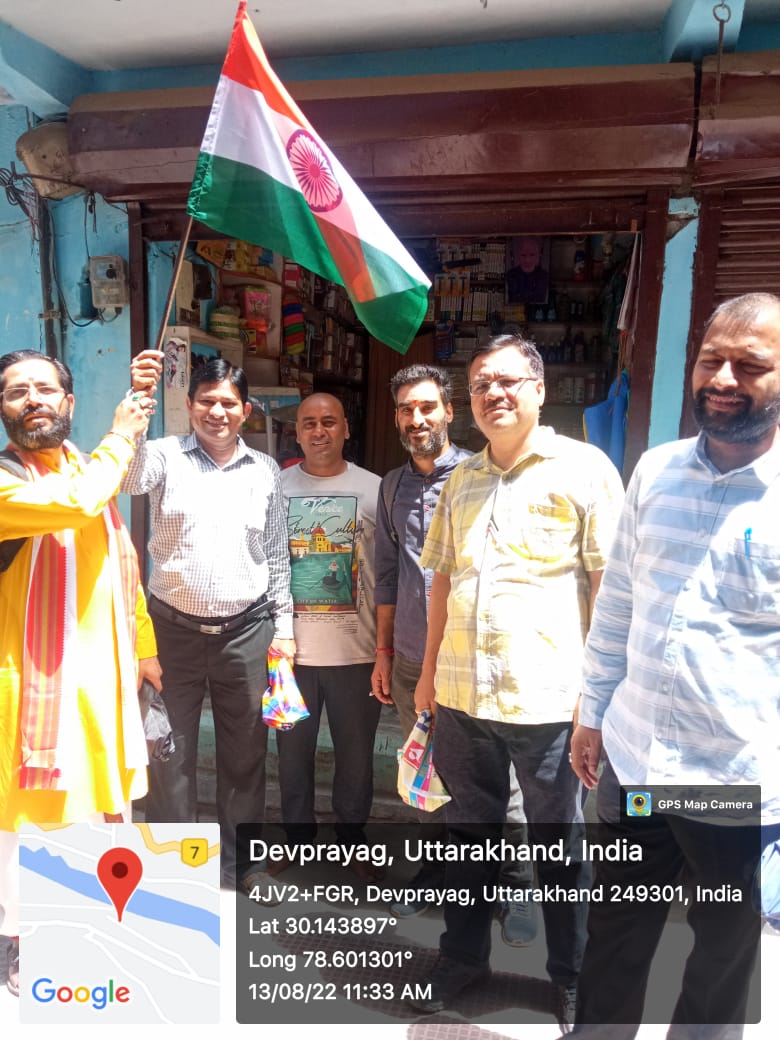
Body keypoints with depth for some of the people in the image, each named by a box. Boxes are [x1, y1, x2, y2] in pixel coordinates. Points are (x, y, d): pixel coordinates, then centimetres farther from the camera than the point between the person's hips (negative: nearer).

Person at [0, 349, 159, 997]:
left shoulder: (93, 472, 10)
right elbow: (74, 504, -31)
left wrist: (143, 648, 18)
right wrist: (121, 437, -15)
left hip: (105, 673, 6)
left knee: (110, 806, 18)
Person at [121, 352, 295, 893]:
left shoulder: (266, 470, 5)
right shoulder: (165, 456, -2)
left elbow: (277, 554, 8)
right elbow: (125, 477, -25)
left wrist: (283, 625, 4)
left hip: (246, 630, 2)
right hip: (173, 627, -2)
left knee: (246, 750, 13)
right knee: (171, 750, 9)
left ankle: (242, 859, 33)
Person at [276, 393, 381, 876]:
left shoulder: (374, 489, 0)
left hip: (356, 649, -1)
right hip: (290, 648, 1)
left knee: (356, 752, 13)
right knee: (293, 749, 15)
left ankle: (353, 839, 35)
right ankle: (297, 835, 37)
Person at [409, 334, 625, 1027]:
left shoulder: (584, 469, -5)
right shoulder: (461, 481, 10)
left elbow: (611, 583, -7)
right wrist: (430, 670, 12)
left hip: (547, 700, -4)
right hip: (462, 695, 5)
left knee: (560, 845, 14)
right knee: (469, 832, 20)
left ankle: (573, 977, 37)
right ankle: (462, 955, 41)